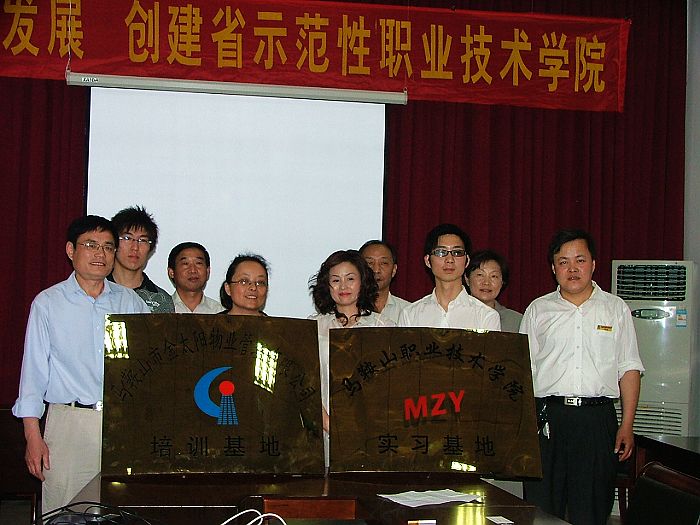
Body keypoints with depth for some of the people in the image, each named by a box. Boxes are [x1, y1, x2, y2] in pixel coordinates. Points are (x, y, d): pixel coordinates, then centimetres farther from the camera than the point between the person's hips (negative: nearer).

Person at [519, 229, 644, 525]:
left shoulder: (616, 309, 10)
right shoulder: (538, 310, 10)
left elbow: (629, 369, 8)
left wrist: (627, 425, 0)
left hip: (598, 419, 0)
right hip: (547, 418, 0)